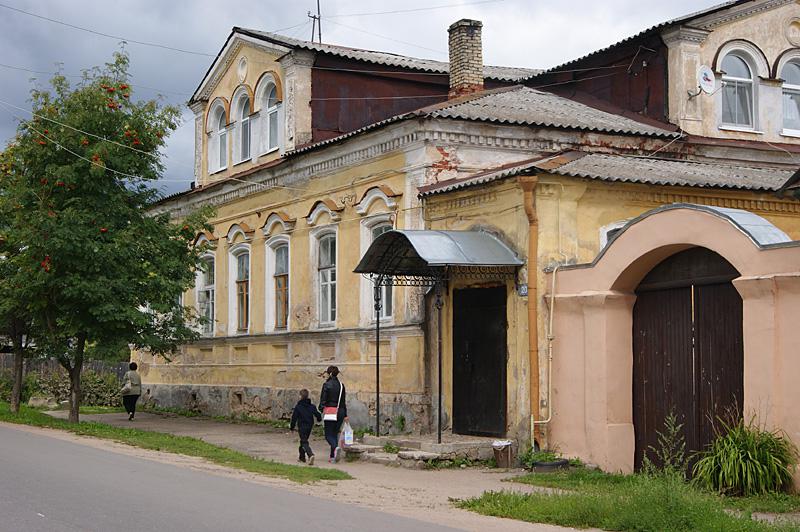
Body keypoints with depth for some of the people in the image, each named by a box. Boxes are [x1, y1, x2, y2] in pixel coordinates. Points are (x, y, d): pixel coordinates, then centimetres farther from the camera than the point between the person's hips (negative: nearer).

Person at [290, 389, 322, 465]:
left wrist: (292, 426, 5)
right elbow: (317, 414, 3)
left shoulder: (298, 407, -9)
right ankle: (302, 457, 28)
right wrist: (319, 419, 27)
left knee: (304, 442, -9)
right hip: (310, 426, 5)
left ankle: (311, 455, -32)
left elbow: (294, 418, -7)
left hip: (302, 427, -5)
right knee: (303, 441, 22)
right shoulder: (312, 406, 2)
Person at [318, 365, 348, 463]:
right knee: (335, 434, 14)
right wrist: (345, 414, 17)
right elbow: (344, 401, 13)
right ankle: (333, 456, 13)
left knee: (329, 435, 2)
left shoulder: (326, 385, -9)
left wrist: (321, 409, 4)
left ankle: (336, 447, -27)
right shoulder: (341, 385, 8)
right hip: (340, 412, 5)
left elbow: (323, 399, -10)